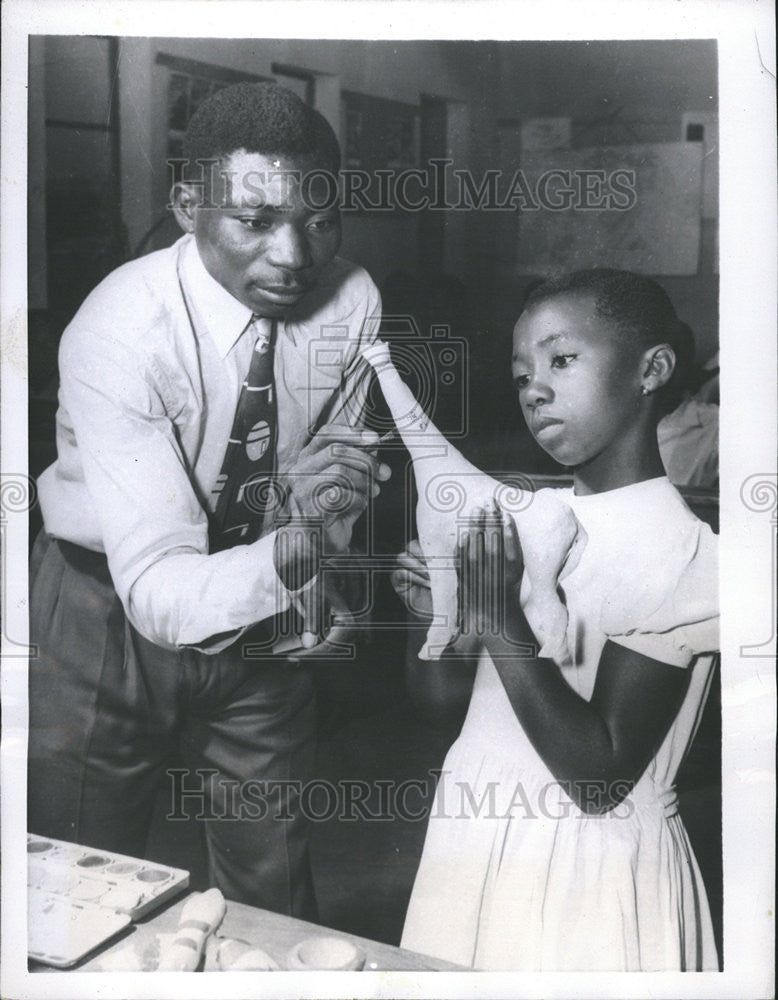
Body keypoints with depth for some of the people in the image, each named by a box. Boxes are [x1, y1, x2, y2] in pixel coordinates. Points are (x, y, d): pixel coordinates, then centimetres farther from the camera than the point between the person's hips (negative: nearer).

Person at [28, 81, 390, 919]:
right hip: (114, 615, -3)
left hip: (260, 615, 4)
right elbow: (158, 591, -36)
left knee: (274, 889, 17)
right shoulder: (119, 332, -29)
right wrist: (294, 549, -51)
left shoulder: (352, 301, -15)